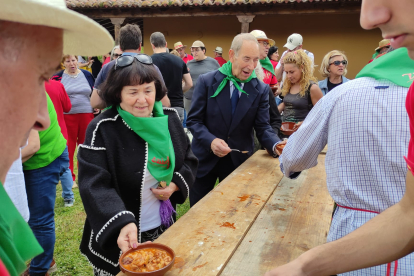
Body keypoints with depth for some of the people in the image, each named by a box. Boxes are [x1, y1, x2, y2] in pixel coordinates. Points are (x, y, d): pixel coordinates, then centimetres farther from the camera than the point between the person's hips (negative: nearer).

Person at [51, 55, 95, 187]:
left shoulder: (87, 74, 7)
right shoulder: (58, 77, 1)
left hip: (86, 114, 2)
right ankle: (69, 177, 15)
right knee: (68, 146, 3)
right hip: (67, 116, -2)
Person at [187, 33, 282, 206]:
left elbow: (262, 127, -6)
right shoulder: (207, 81, -8)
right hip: (205, 159, -1)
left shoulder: (261, 90, -3)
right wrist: (210, 141, -26)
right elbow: (193, 120, -8)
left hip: (239, 161, 2)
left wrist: (276, 145, -27)